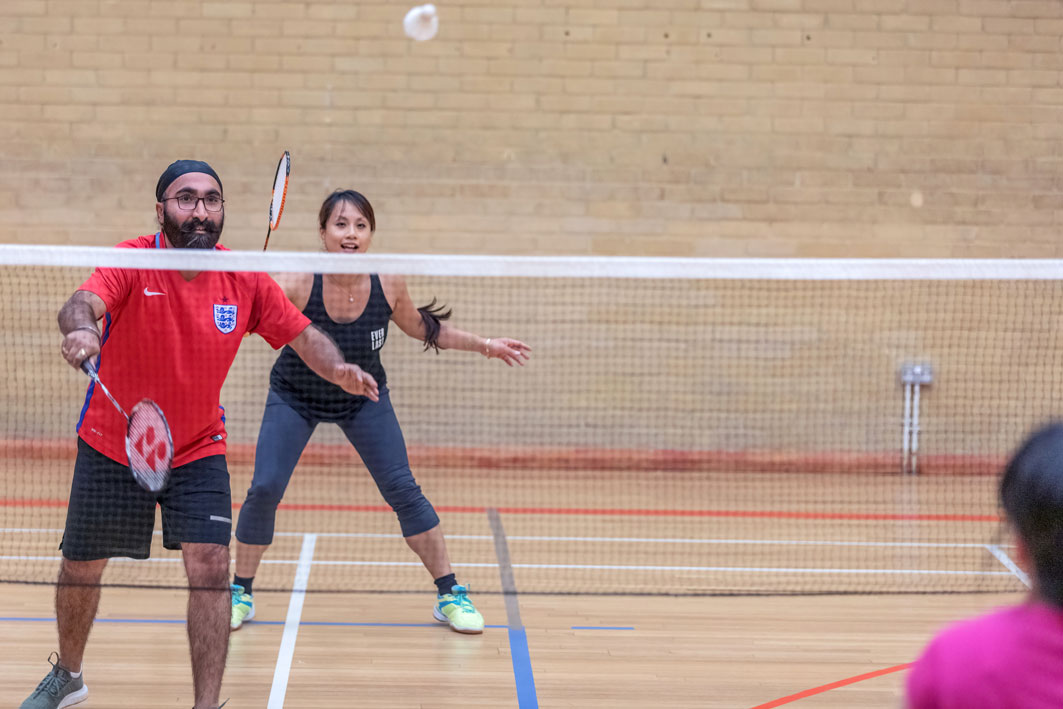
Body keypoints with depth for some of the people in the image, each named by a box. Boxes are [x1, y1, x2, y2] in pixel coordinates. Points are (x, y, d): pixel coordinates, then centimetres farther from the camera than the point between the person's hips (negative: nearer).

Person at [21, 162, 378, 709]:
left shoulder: (244, 280, -10)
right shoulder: (131, 263, -19)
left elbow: (303, 335, -4)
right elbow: (83, 303, -37)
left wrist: (339, 369, -26)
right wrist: (79, 330, -61)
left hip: (198, 449, 1)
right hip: (110, 445, -1)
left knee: (210, 566, -16)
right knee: (80, 568, 13)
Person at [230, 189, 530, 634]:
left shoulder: (388, 283, -20)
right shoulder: (297, 285, -29)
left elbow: (419, 326, 0)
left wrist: (484, 345, 1)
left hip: (363, 398, 2)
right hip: (295, 397, -2)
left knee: (402, 488, -5)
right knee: (264, 489, -13)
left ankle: (450, 595, 6)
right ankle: (241, 594, 9)